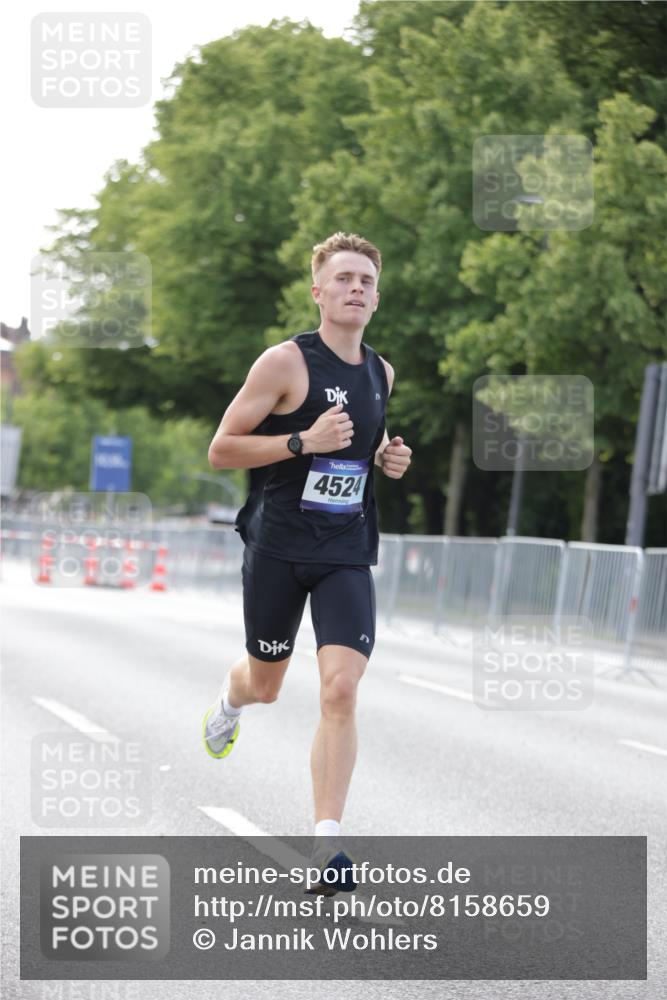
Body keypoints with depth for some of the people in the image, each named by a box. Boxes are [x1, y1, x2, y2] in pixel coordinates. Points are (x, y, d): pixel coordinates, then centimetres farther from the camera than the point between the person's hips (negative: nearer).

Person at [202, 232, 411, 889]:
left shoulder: (380, 373, 9)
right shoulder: (285, 363, -10)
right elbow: (220, 451, -10)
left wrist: (387, 458, 7)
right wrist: (303, 441, -22)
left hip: (348, 552, 3)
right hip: (278, 547, -3)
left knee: (340, 690, -14)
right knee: (265, 683, 14)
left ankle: (325, 841, -13)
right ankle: (230, 700, 53)